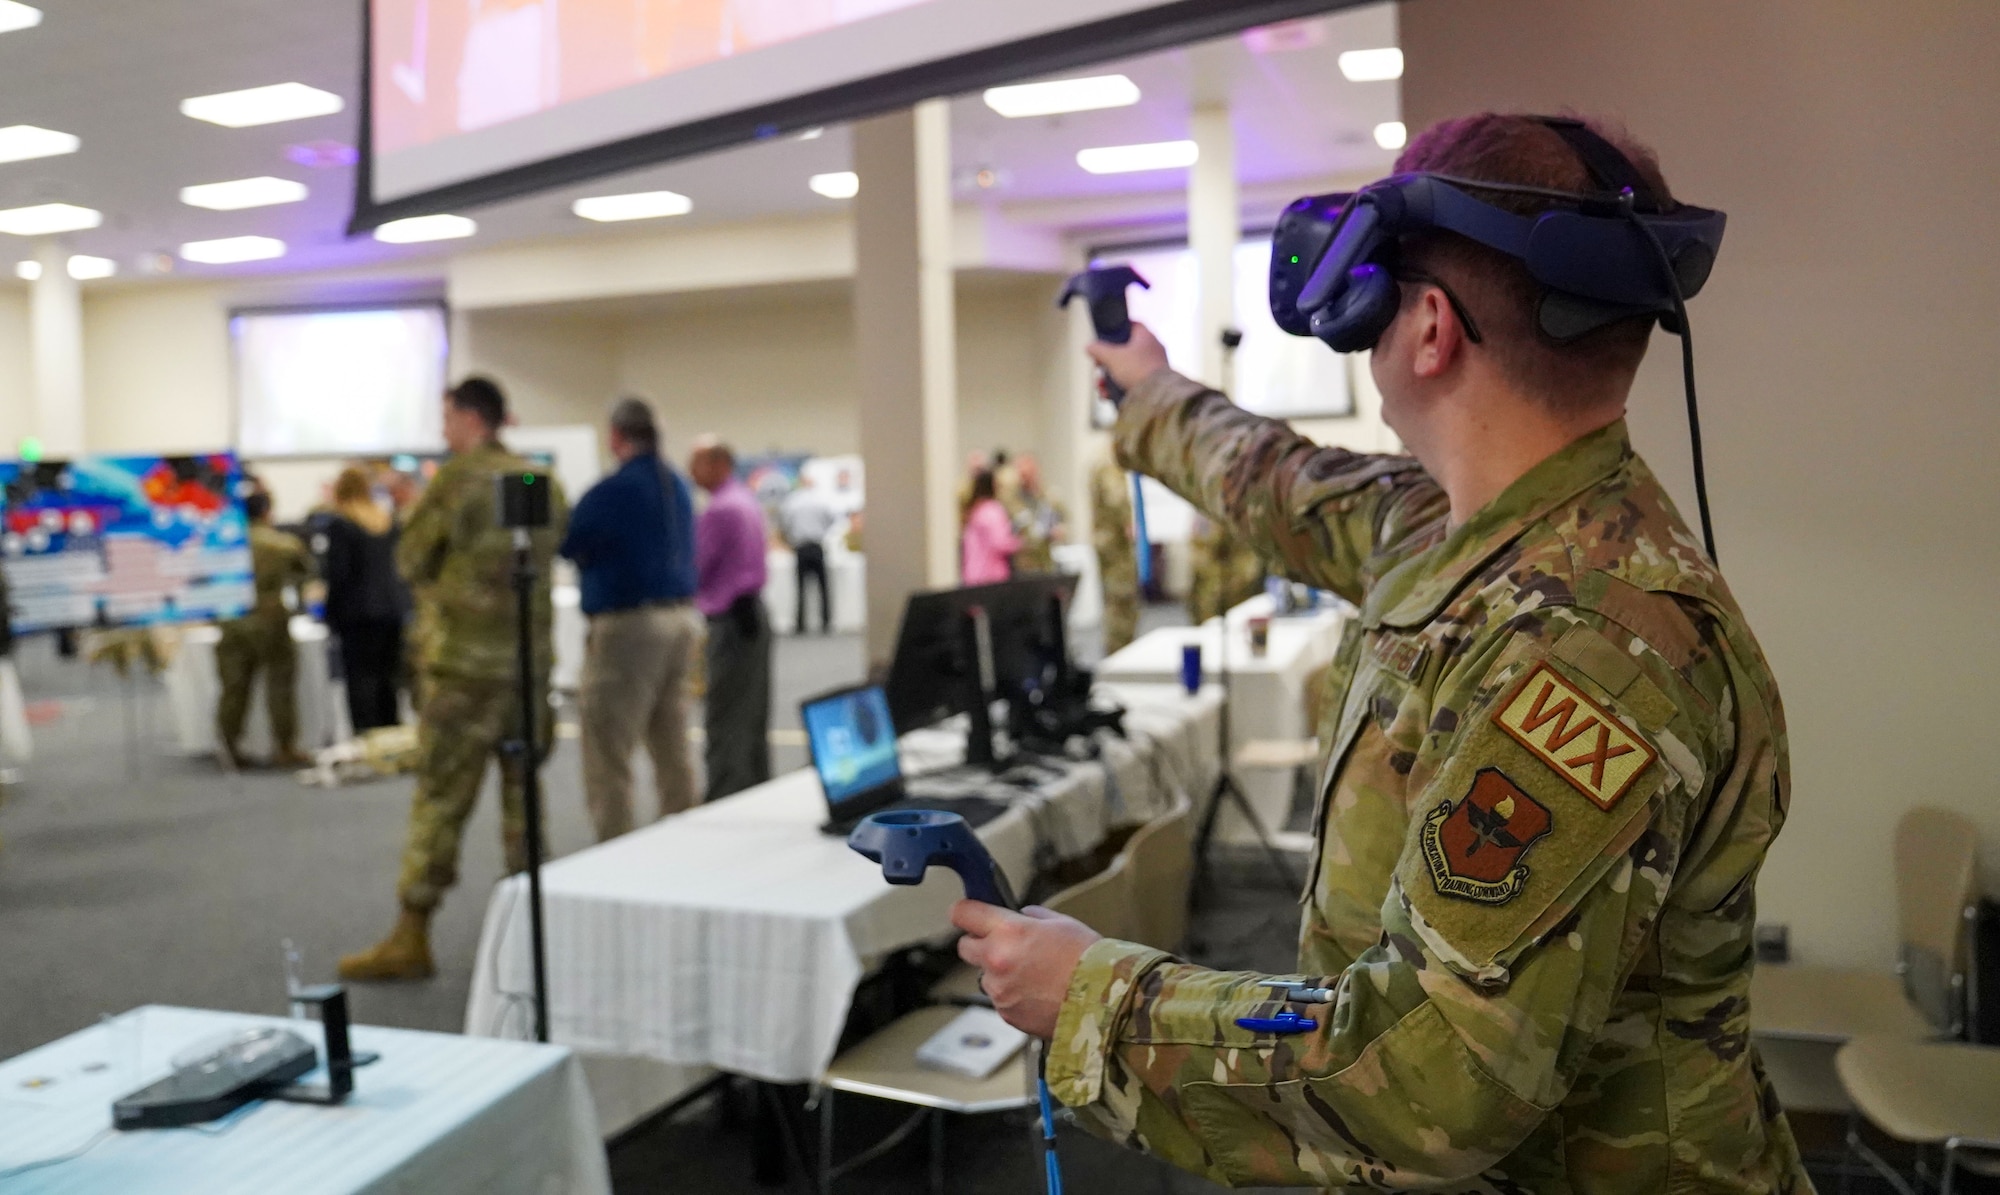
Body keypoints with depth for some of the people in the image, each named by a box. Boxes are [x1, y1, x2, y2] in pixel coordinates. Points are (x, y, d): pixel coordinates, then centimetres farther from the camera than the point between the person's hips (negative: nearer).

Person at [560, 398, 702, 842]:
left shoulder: (612, 491, -13)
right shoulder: (679, 485, 11)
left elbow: (563, 544, -9)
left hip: (629, 625, -8)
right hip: (683, 618, 8)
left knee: (607, 755, -2)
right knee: (673, 748, 14)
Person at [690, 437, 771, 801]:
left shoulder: (719, 510, -15)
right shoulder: (749, 502, 14)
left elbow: (694, 569, -14)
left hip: (730, 620, -10)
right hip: (753, 611, 10)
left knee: (726, 720, -7)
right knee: (753, 715, 14)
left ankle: (724, 798, -5)